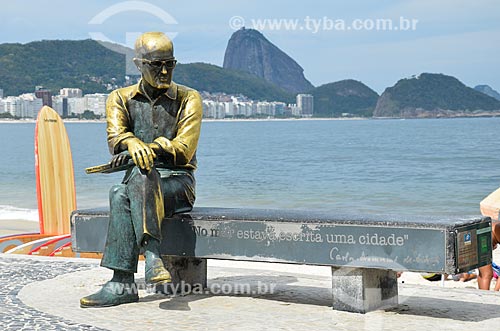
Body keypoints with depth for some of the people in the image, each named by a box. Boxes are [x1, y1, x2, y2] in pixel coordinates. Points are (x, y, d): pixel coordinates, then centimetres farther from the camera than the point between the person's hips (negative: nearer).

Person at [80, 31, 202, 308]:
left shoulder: (189, 99, 5)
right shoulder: (120, 98, 11)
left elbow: (183, 150, -7)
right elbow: (116, 136, -8)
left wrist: (147, 149, -21)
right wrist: (133, 144, -33)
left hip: (177, 183, -2)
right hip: (139, 183, 2)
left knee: (140, 174, -37)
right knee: (120, 195, -35)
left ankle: (122, 281, -48)